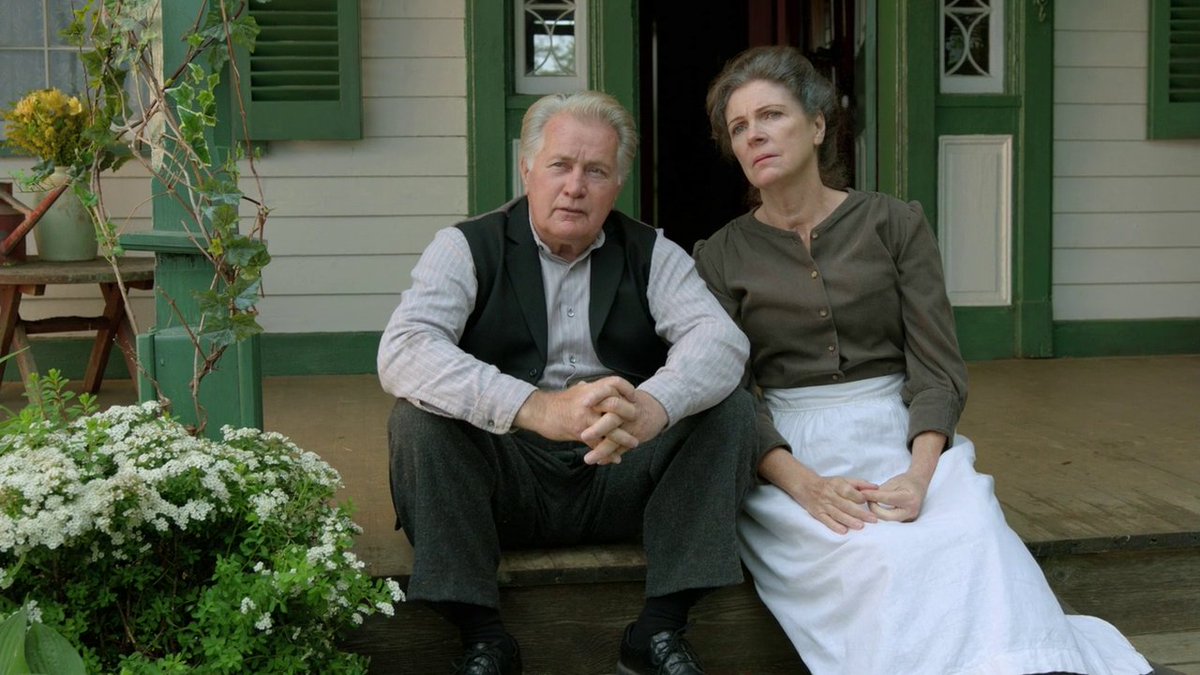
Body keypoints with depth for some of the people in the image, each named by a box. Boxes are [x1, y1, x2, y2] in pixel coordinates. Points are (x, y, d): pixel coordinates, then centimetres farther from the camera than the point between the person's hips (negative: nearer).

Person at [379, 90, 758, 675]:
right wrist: (538, 409, -36)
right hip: (506, 484, -2)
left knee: (731, 408, -16)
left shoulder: (651, 254, 6)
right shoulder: (468, 248, -1)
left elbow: (722, 339, -12)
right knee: (419, 418, -26)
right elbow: (402, 352, -20)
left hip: (624, 478, 2)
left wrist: (652, 407, -37)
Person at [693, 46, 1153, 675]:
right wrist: (802, 483, -20)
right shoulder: (720, 257, 8)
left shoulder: (895, 223, 7)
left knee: (976, 540, -32)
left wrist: (920, 473, -19)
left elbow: (938, 368, 1)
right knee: (882, 559, -33)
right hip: (790, 454, -1)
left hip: (904, 436, 1)